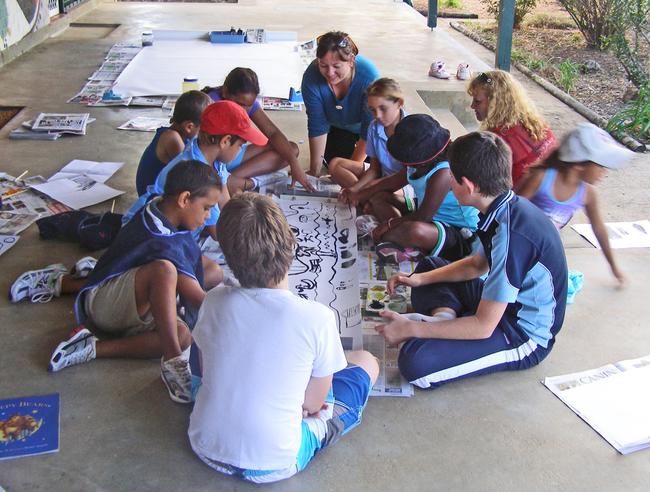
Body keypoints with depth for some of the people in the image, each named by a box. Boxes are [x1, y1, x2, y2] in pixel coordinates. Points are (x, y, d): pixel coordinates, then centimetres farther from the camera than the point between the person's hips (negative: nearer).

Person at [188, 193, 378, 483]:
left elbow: (208, 368, 4)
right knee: (366, 362, 12)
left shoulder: (215, 302, -12)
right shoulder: (317, 318, -22)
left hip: (206, 450, 3)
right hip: (272, 466, -3)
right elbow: (313, 404, -10)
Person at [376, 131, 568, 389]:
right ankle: (444, 315, -3)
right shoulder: (508, 208, -2)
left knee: (414, 360, -31)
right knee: (428, 266, 21)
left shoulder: (511, 234, -31)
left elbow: (483, 327, -28)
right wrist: (419, 279, 7)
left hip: (526, 337, -9)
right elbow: (478, 264, 16)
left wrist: (410, 329, -21)